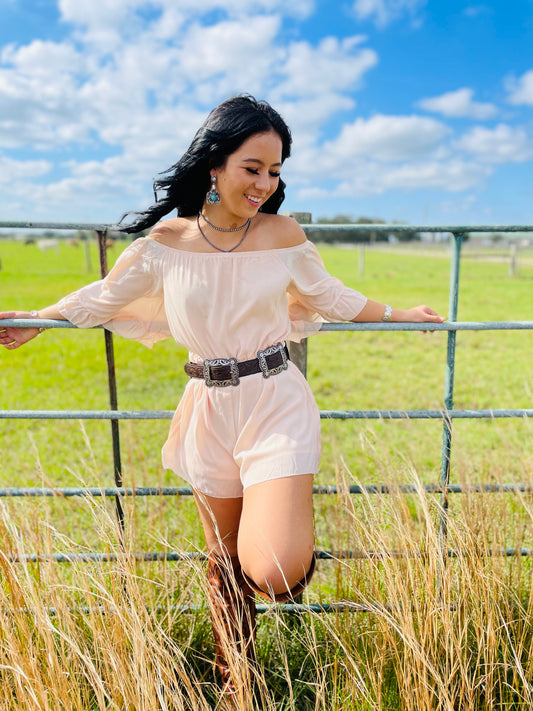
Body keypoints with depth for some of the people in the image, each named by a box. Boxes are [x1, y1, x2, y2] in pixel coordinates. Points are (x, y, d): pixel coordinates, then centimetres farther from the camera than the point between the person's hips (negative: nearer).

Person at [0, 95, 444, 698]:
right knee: (225, 563, 17)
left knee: (275, 572, -15)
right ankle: (234, 677, 44)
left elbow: (331, 297, 14)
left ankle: (289, 548, 25)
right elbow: (104, 297, 14)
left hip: (276, 405, -1)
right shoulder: (167, 240, -2)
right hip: (209, 410, 2)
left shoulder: (282, 233, -2)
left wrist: (401, 314, 21)